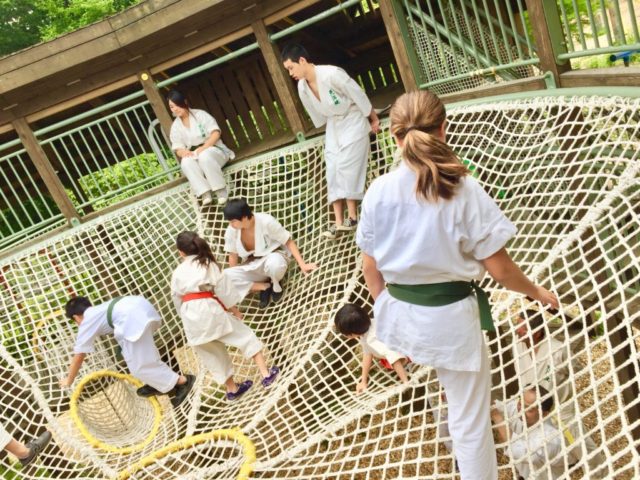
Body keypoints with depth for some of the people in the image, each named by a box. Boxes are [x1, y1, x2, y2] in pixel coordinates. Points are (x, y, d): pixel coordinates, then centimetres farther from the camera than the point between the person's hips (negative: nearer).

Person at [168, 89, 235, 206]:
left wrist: (203, 148, -25)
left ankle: (221, 190, -32)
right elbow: (178, 149, 4)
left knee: (205, 155, -38)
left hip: (213, 150, -3)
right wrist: (184, 152, -22)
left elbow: (216, 133, -10)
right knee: (186, 162, -32)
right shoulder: (175, 127, 9)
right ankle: (205, 194, -41)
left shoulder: (200, 114, -1)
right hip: (194, 157, 3)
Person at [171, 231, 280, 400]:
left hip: (190, 317, 4)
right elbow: (223, 288, -2)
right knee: (246, 337, 10)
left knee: (212, 355, 17)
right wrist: (234, 309, 8)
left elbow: (177, 300, 13)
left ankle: (231, 389, 28)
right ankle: (266, 375, 6)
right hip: (210, 310, -3)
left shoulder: (177, 273, 10)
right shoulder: (208, 264, 1)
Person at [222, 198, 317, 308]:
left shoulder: (266, 222, -25)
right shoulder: (231, 231, -14)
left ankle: (276, 285, -5)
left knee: (273, 263, -42)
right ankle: (265, 287, -9)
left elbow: (289, 242, -15)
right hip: (252, 268, 3)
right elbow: (233, 256, 1)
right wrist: (233, 280, 4)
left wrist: (302, 265, -19)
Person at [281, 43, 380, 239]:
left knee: (346, 168, -14)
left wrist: (374, 120, -7)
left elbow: (359, 96, -17)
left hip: (353, 122, -6)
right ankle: (339, 222, -1)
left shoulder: (332, 74, -28)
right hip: (334, 126, 6)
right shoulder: (302, 87, -6)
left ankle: (352, 216, -5)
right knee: (333, 172, -1)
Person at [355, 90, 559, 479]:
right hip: (449, 317, -4)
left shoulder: (378, 191, -8)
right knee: (470, 419, 15)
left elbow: (371, 268, 2)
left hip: (400, 313, 4)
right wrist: (538, 292, 8)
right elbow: (500, 270, -12)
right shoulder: (464, 190, -17)